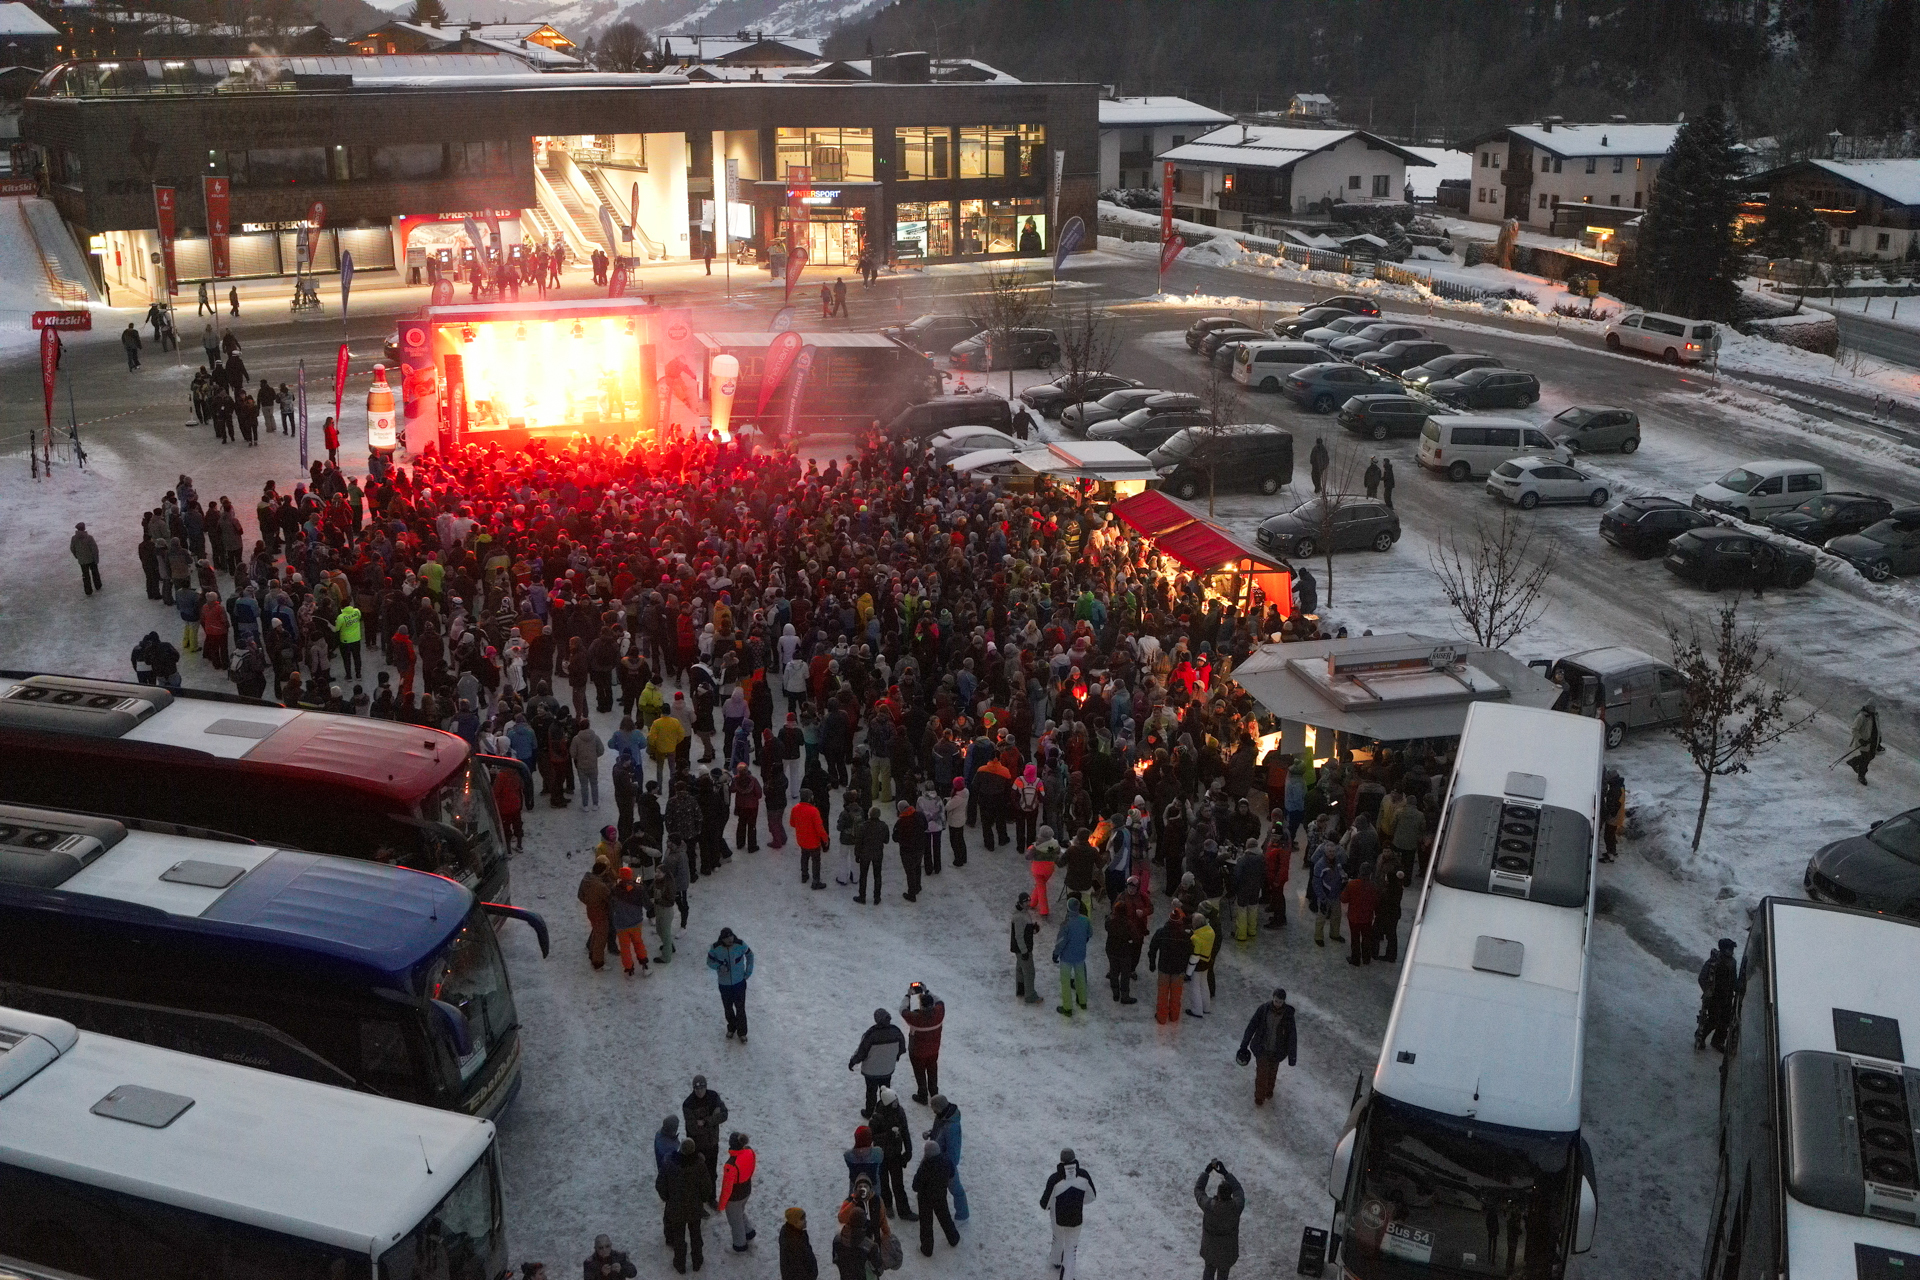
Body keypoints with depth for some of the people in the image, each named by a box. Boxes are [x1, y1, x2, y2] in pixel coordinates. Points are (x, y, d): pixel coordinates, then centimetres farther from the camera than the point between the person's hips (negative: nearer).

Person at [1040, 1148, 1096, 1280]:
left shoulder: (1054, 1179, -29)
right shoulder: (1084, 1175, -21)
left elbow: (1045, 1203, -19)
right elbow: (1091, 1196, -5)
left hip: (1058, 1217, 0)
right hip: (1076, 1218, 0)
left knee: (1058, 1239, 31)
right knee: (1071, 1247, 20)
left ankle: (1056, 1261, 57)